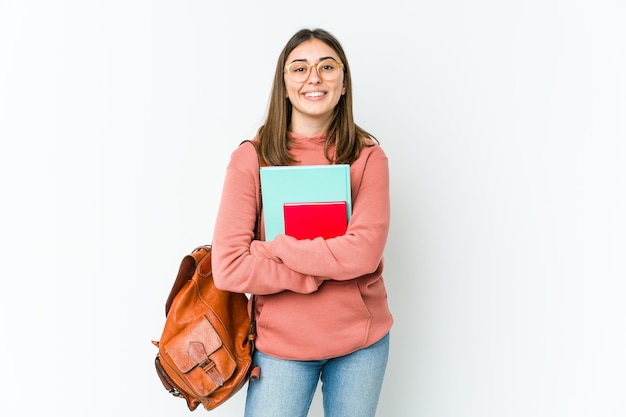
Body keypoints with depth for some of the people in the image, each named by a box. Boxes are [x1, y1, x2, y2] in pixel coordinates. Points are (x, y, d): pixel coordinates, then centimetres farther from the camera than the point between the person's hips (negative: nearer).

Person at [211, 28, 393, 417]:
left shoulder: (367, 155, -5)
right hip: (281, 343, -1)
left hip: (361, 341, 2)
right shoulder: (251, 158, -9)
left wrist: (270, 248, -17)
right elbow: (228, 268, -15)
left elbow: (365, 252, -17)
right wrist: (324, 271, -16)